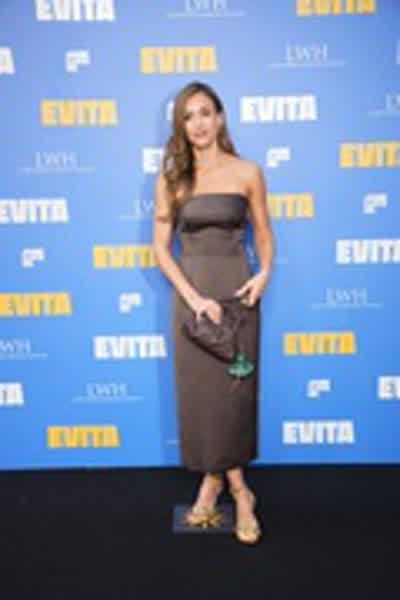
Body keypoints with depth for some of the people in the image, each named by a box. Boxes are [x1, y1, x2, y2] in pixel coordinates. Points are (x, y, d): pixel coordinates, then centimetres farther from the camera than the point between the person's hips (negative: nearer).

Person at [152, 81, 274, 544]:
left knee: (236, 385, 3)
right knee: (198, 388, 5)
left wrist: (264, 272, -13)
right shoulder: (170, 178, 2)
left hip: (236, 287, -1)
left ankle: (217, 479, 22)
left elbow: (263, 233, 8)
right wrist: (194, 297, -13)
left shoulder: (247, 172, 1)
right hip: (190, 290, 1)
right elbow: (161, 248, -1)